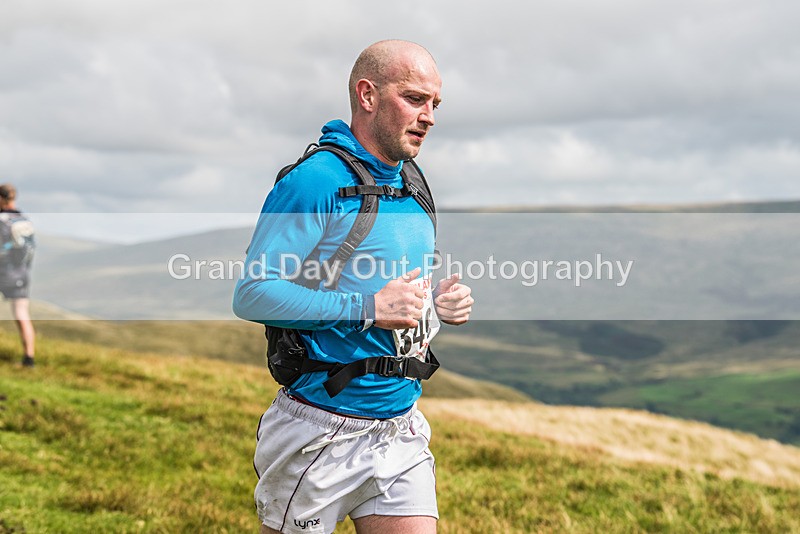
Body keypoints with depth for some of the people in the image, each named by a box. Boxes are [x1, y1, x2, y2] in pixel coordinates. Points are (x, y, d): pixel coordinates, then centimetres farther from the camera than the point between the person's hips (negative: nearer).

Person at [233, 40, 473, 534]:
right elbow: (252, 294, -20)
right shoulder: (314, 181, -14)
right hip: (321, 433, -6)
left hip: (401, 432, 7)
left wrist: (441, 302, 2)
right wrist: (369, 307, -23)